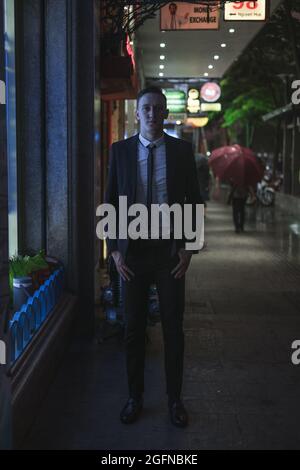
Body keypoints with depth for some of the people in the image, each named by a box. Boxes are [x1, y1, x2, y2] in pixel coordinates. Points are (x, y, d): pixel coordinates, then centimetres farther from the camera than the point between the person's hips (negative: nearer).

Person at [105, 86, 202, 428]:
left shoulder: (182, 150, 0)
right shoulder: (120, 150, 2)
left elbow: (194, 200, 3)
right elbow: (110, 202, 4)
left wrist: (188, 246, -4)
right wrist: (114, 249, -3)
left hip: (170, 250, 0)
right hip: (132, 251, 1)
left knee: (173, 327, 7)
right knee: (133, 328, 9)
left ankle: (174, 399, 22)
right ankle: (135, 397, 24)